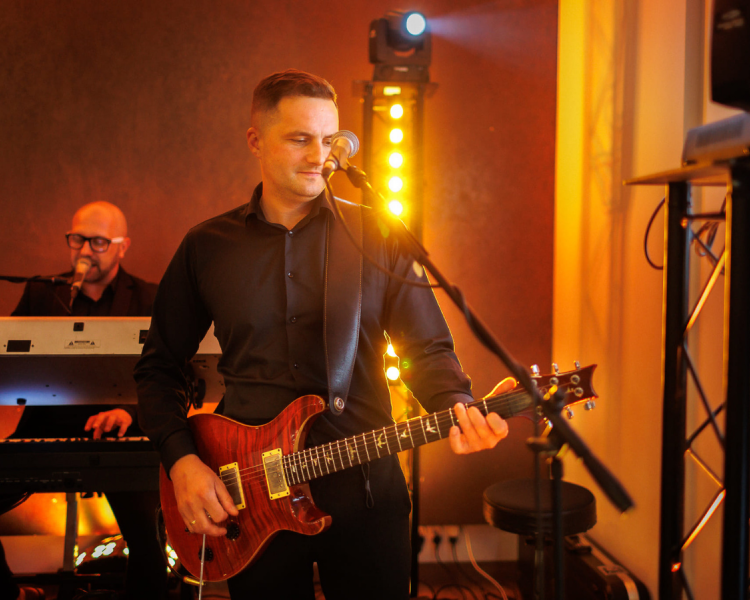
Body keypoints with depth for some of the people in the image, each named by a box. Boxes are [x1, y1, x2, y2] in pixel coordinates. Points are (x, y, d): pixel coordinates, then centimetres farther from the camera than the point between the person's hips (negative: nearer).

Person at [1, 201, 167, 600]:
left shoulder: (149, 301, 4)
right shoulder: (41, 293, 13)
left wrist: (130, 410, -23)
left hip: (121, 437, -3)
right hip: (46, 431, 3)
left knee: (148, 534, -28)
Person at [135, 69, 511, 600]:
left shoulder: (380, 238, 0)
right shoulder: (207, 246, 3)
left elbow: (428, 348, 2)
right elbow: (159, 366, 9)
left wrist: (458, 407, -18)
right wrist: (181, 459, -4)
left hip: (364, 491, 0)